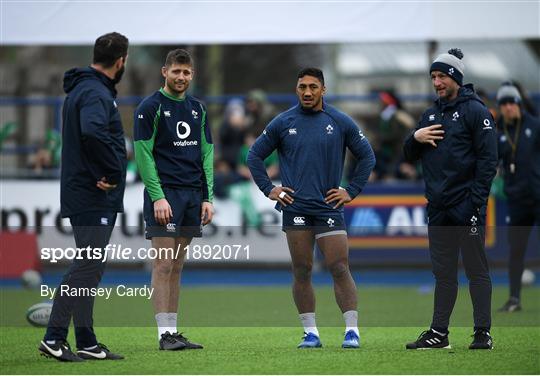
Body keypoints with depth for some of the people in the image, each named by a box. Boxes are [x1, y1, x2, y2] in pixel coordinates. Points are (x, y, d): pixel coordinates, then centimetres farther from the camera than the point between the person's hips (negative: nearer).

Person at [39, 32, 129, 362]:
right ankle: (54, 337, -6)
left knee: (89, 269, 13)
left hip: (92, 197, 10)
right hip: (94, 198, -10)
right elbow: (92, 133, -36)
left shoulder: (86, 88, 16)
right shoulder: (95, 93, -17)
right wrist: (112, 172, -24)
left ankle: (87, 343, 18)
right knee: (86, 267, -8)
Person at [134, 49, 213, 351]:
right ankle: (165, 333, -6)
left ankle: (174, 331, 10)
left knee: (177, 267, 8)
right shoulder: (150, 107, -4)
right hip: (165, 194, -6)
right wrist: (157, 197, -15)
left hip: (193, 195, 6)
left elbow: (207, 154, 15)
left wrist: (208, 197, 7)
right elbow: (144, 155, -8)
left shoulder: (197, 108, 14)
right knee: (164, 265, -7)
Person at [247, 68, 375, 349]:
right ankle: (310, 332, 8)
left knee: (340, 269, -8)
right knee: (301, 272, 2)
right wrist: (268, 189, 6)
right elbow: (255, 156, 14)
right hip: (295, 209, 1)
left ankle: (352, 330, -6)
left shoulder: (341, 123, 4)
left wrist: (351, 191, 5)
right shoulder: (282, 123, 5)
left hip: (329, 207, -1)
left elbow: (367, 157, 12)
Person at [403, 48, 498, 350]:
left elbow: (488, 158, -10)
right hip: (438, 209, 7)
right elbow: (410, 156, 23)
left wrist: (477, 201, -16)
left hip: (466, 206, -7)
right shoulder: (431, 114, 18)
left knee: (476, 269, -3)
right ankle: (439, 333, 12)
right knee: (443, 272, 10)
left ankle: (483, 333, -1)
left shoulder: (474, 110, -5)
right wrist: (415, 138, 0)